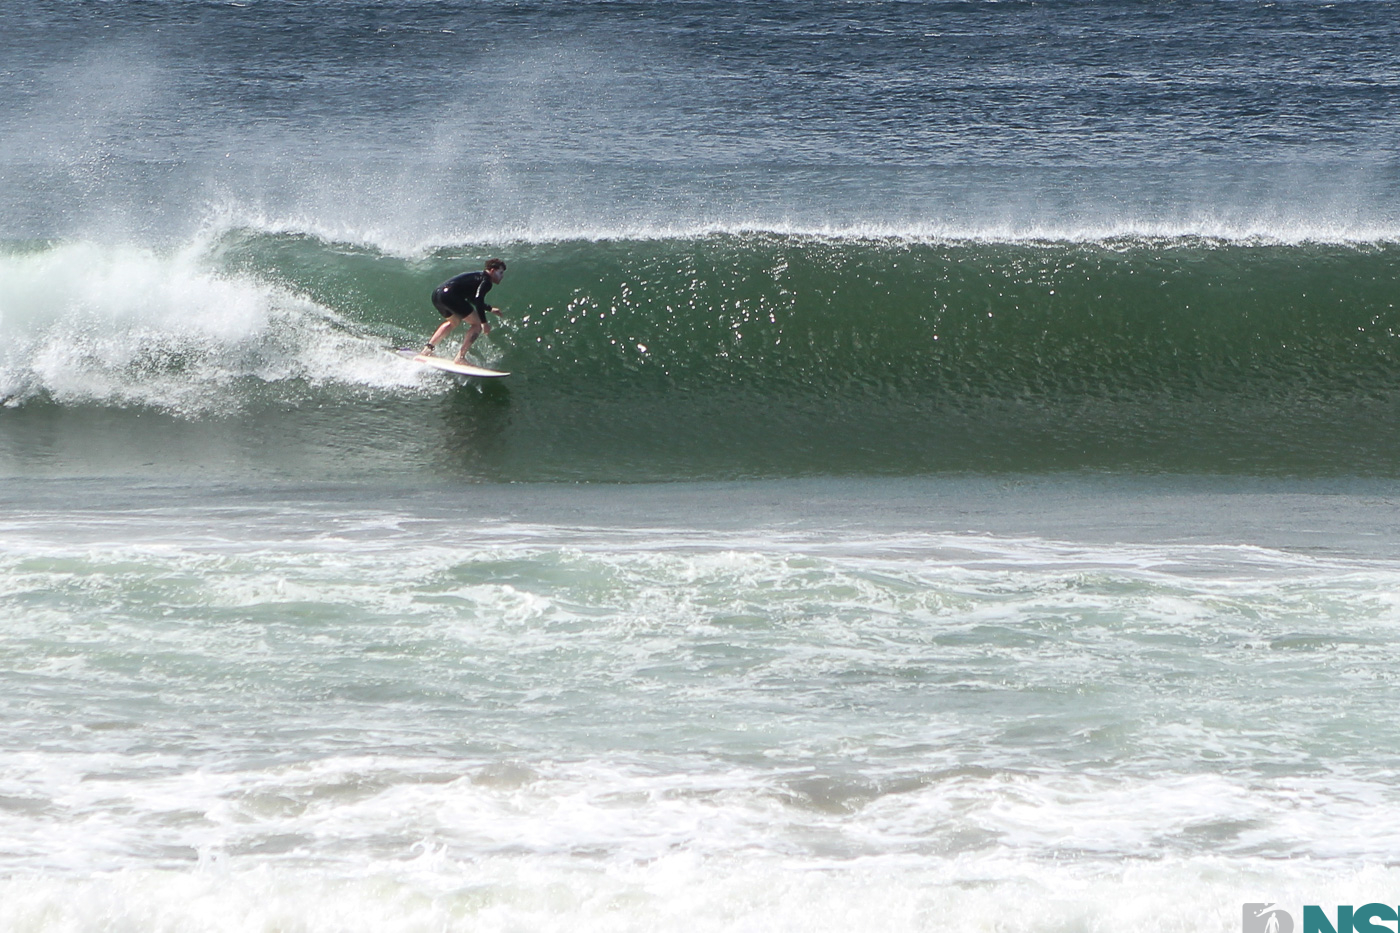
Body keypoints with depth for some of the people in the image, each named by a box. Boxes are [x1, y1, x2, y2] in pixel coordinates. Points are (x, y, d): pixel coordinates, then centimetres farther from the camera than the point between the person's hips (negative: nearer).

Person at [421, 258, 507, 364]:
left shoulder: (478, 276, 29)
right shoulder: (486, 281, 0)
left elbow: (473, 299, 42)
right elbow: (478, 300, -13)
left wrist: (490, 309, 49)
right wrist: (484, 322, -10)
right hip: (449, 295, -10)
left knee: (454, 321, 35)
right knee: (477, 324, -1)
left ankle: (428, 347, 31)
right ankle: (460, 357, -10)